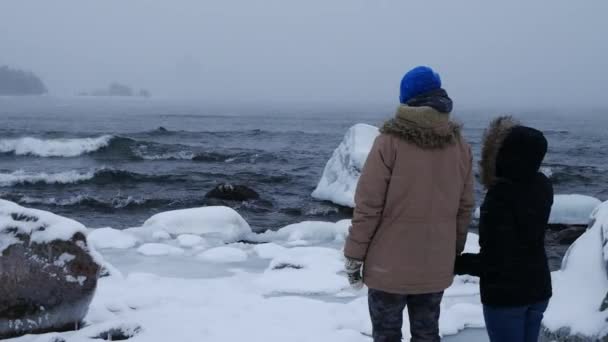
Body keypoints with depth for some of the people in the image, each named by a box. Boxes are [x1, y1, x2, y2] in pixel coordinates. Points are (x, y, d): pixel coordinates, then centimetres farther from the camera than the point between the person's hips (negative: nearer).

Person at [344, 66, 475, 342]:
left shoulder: (390, 142, -14)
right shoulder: (460, 146, 0)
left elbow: (368, 205, -13)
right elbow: (464, 208, 5)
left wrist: (354, 255, -4)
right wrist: (454, 252, 18)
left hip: (390, 265, -4)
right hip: (436, 266, 4)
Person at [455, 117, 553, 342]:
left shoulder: (500, 196, -24)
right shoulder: (542, 186, -3)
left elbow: (494, 260, -23)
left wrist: (457, 263, -11)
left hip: (505, 295, -7)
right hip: (538, 289, 7)